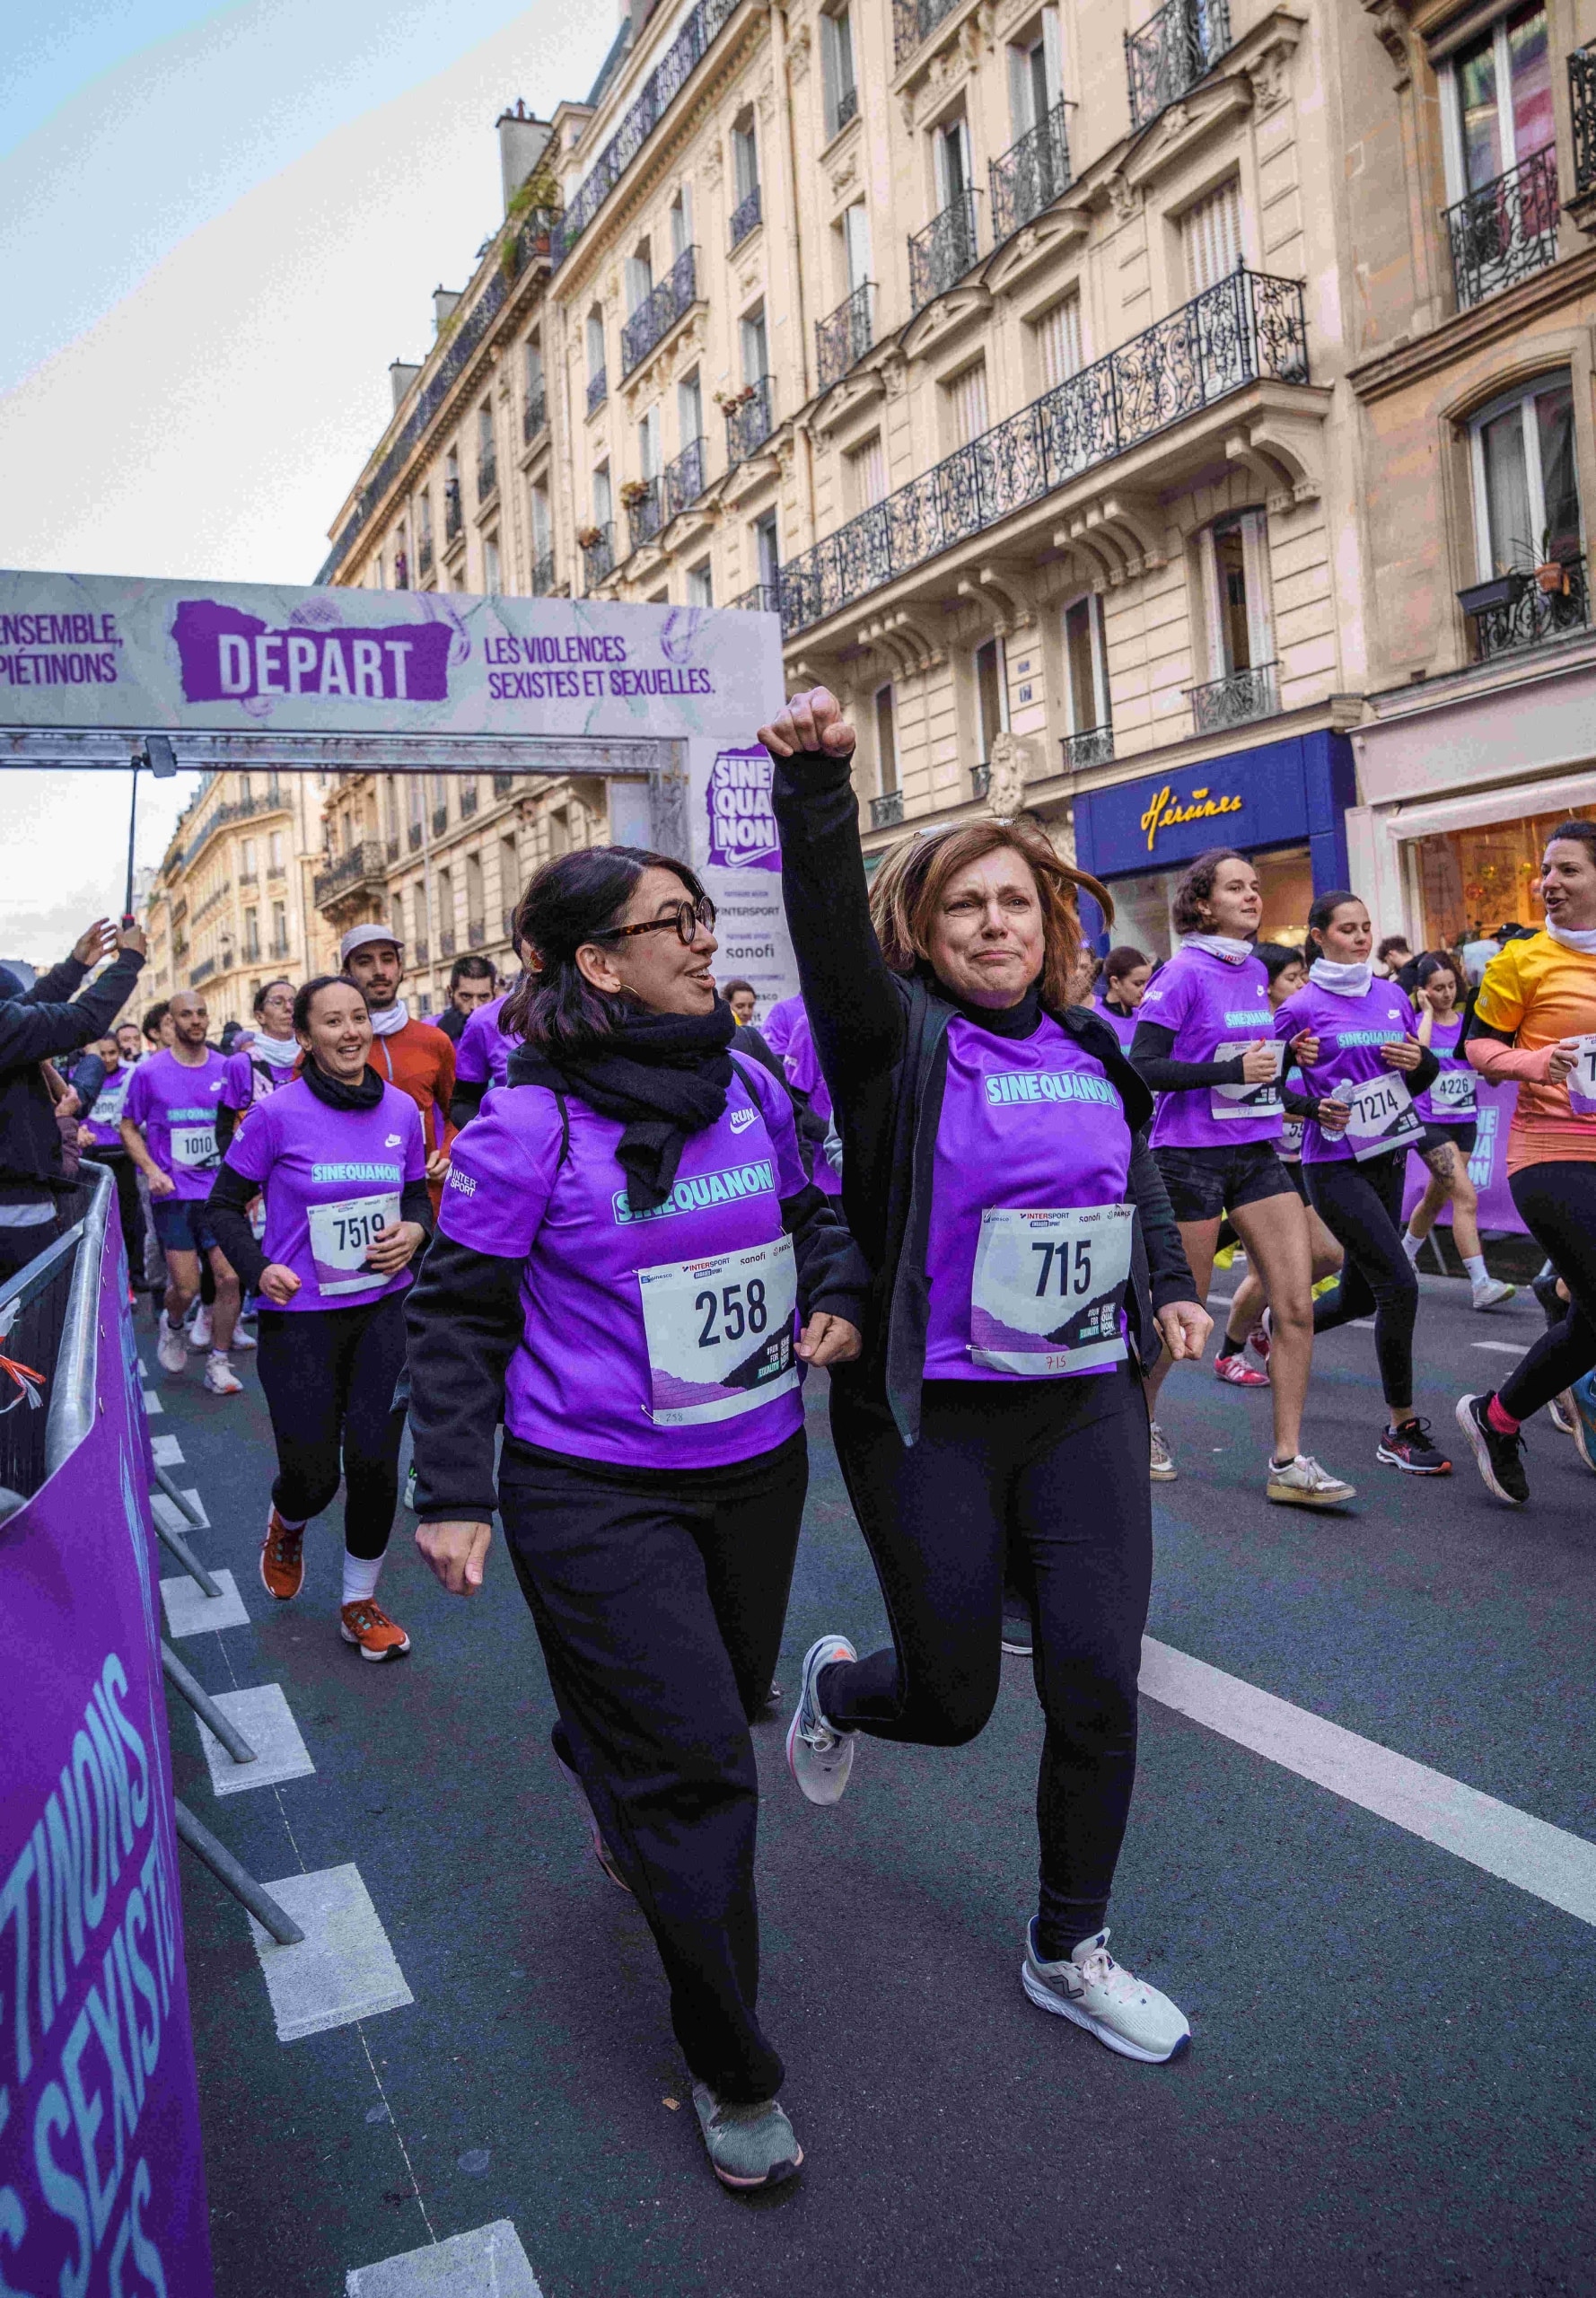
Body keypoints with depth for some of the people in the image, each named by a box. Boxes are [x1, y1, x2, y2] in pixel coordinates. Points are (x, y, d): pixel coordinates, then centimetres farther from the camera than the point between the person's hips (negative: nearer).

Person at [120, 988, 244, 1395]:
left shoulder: (225, 1069, 3)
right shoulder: (149, 1071, -3)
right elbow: (129, 1127, 5)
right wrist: (151, 1170, -9)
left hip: (220, 1190, 2)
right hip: (173, 1193, -2)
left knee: (230, 1278, -4)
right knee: (186, 1287, -3)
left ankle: (218, 1364, 11)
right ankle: (171, 1325, 33)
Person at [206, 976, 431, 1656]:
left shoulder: (401, 1109, 0)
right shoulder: (277, 1114, -11)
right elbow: (224, 1204, -1)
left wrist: (415, 1230, -8)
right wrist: (257, 1269, -15)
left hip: (383, 1310, 3)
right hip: (300, 1318, -3)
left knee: (375, 1464, 2)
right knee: (313, 1477, 4)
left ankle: (360, 1604, 24)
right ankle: (286, 1526, 43)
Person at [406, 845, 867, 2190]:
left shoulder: (749, 1085, -1)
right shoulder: (532, 1120, -16)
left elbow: (809, 1214, 15)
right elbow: (459, 1311, -9)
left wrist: (838, 1296, -5)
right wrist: (454, 1496, -10)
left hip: (756, 1467, 6)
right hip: (598, 1494, -6)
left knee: (716, 1709, 23)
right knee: (697, 1764, -3)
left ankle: (629, 1820, 60)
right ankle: (733, 2074, 19)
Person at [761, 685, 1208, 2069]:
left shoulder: (1092, 1046, 5)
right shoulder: (899, 1038, -11)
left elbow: (1138, 1172, 23)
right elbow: (829, 929, -31)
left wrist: (1172, 1287, 11)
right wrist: (817, 782, -45)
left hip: (1088, 1405, 5)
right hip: (931, 1422, -4)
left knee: (1097, 1685, 5)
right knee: (951, 1699, 8)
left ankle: (1070, 1954, 30)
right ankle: (836, 1685, 47)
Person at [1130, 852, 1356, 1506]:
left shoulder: (1256, 972, 10)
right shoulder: (1184, 975, -11)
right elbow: (1142, 1067, -18)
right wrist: (1232, 1070, -22)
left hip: (1257, 1151, 6)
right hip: (1191, 1154, -6)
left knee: (1296, 1304, -3)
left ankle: (1288, 1463, 4)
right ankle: (1140, 1419, 30)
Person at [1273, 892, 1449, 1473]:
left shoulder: (1391, 994, 8)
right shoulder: (1301, 1008, -7)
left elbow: (1423, 1078, 15)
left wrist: (1420, 1061, -6)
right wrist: (1314, 1108, -17)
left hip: (1388, 1160, 6)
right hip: (1335, 1166, -6)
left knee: (1359, 1295, 13)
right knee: (1399, 1284, -15)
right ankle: (1401, 1429, -1)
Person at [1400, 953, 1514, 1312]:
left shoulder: (1468, 1022, 6)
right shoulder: (1416, 1021, -7)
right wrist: (1427, 1012, -19)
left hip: (1463, 1121, 6)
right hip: (1430, 1123, -6)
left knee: (1436, 1197, 17)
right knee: (1466, 1198, -16)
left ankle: (1404, 1255, 39)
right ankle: (1481, 1285, -17)